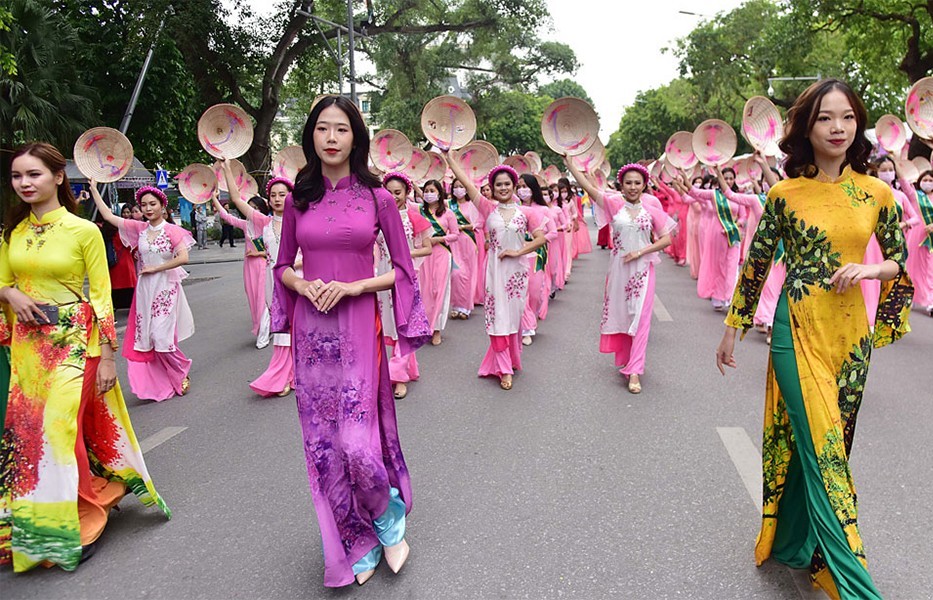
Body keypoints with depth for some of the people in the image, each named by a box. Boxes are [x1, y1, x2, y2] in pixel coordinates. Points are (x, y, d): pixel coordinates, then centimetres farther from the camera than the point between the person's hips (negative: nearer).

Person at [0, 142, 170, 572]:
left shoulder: (83, 231, -8)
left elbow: (101, 298, -7)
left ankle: (77, 524, 13)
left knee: (60, 426, -7)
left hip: (73, 343, -5)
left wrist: (107, 357, -9)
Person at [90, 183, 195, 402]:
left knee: (162, 336, -9)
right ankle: (158, 384, 16)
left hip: (166, 288, -5)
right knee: (146, 338, 5)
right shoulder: (139, 229, 7)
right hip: (144, 289, 5)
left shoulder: (173, 231, -6)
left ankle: (182, 373, 14)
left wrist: (155, 268, -13)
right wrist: (94, 189, 9)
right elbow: (108, 216, 9)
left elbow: (183, 258, -18)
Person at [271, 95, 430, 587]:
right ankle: (357, 546, 29)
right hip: (311, 332, 3)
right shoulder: (299, 200, 6)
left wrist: (353, 286, -12)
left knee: (356, 443, -9)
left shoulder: (377, 197, -1)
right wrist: (305, 286, -7)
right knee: (323, 445, 8)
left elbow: (402, 270, 1)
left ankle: (389, 519, 24)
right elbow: (283, 267, 14)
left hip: (358, 329, -3)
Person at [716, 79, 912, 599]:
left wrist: (868, 269, -11)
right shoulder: (786, 194, -3)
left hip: (850, 333, 3)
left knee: (827, 443, 13)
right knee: (821, 448, -4)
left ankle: (796, 542, 33)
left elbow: (900, 262, 12)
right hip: (798, 329, -3)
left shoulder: (877, 194, 3)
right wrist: (732, 330, 7)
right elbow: (756, 264, 3)